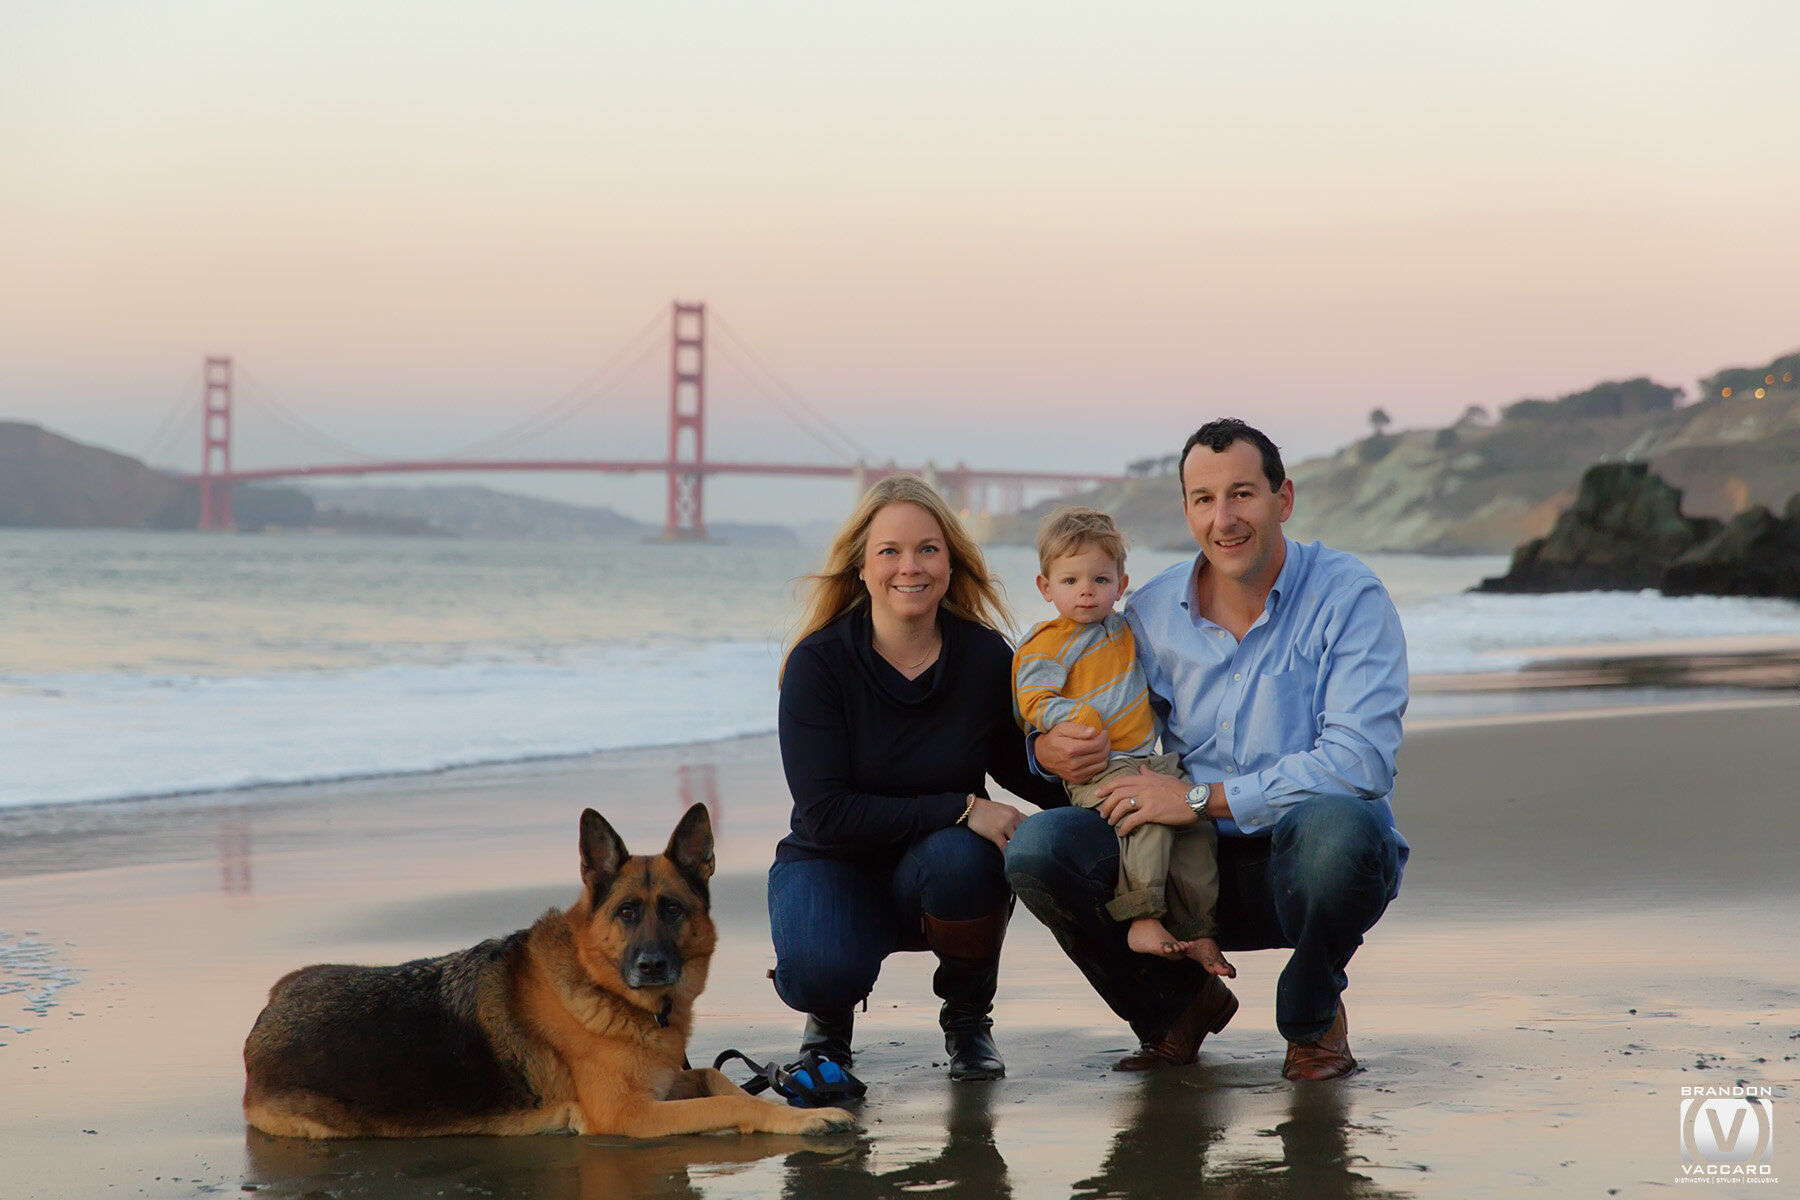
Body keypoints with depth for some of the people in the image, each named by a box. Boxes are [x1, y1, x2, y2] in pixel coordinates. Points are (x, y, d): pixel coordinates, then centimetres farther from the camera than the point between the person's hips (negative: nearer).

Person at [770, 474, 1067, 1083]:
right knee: (821, 971, -35)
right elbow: (826, 814, -22)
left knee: (962, 857, -35)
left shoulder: (987, 659, -8)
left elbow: (1025, 772, 7)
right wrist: (960, 809, -28)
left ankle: (967, 1015, -3)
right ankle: (830, 1010, 8)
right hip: (834, 866, -2)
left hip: (939, 874, 2)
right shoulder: (818, 663, -15)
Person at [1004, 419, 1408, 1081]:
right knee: (1038, 847, -18)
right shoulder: (1153, 612, 2)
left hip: (1304, 870, -3)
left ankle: (1313, 1017, -5)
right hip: (1200, 867, 3)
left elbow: (1358, 761, -23)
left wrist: (1201, 798, -23)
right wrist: (1050, 749, -12)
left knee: (1335, 825, -39)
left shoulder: (1348, 596, -11)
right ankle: (1181, 1002, 8)